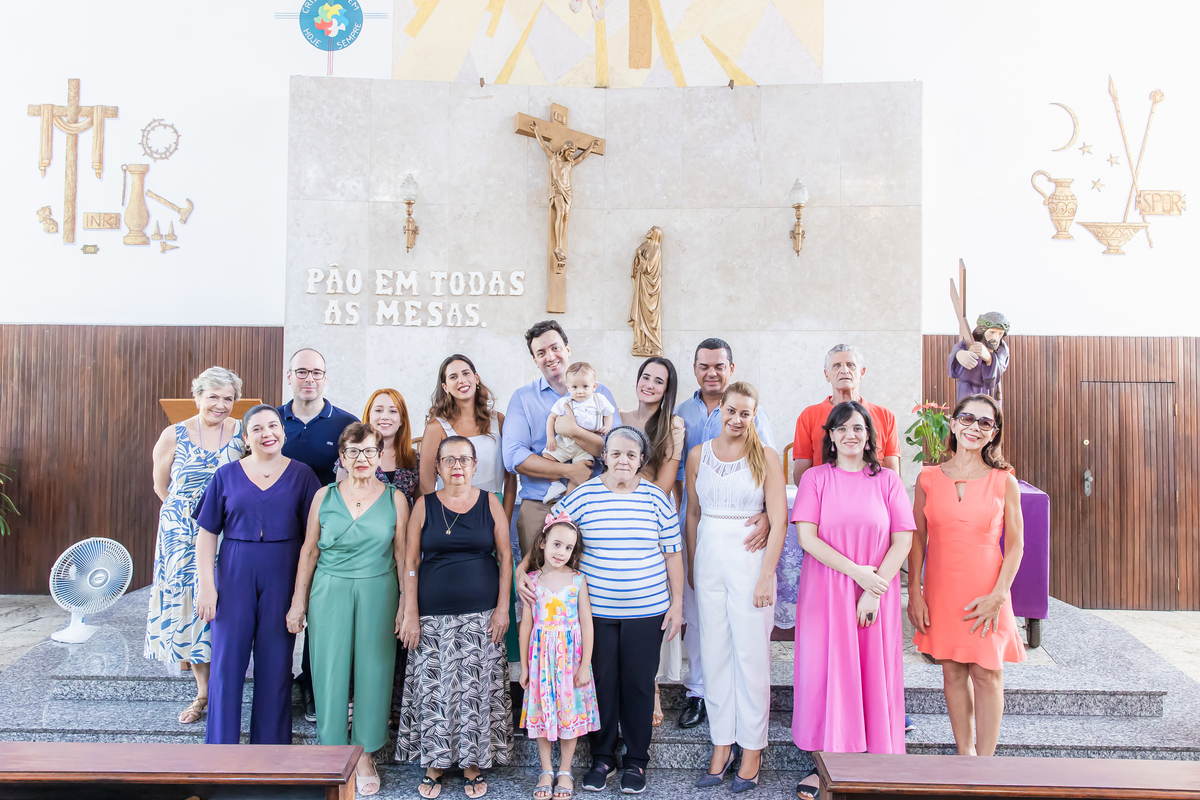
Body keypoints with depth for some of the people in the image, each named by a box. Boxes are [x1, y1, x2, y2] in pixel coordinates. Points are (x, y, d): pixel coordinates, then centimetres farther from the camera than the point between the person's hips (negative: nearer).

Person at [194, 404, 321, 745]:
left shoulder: (301, 475, 3)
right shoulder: (227, 475, 4)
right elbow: (207, 533, 5)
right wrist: (207, 585, -3)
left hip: (282, 579, 0)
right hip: (234, 577, 0)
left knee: (275, 664, 6)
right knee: (227, 662, 2)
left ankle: (270, 745, 21)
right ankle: (220, 744, 17)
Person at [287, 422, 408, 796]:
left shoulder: (394, 499, 2)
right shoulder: (324, 496, 4)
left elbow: (403, 556, 2)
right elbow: (309, 551, 8)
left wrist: (407, 606, -2)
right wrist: (298, 603, 6)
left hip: (378, 593, 0)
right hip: (330, 593, 1)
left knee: (372, 671, 5)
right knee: (330, 670, 4)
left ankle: (364, 754, 21)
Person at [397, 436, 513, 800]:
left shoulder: (490, 503, 3)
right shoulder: (424, 506, 2)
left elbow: (505, 556, 3)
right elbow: (410, 563, 2)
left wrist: (502, 608, -3)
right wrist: (410, 615, -4)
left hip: (481, 615, 0)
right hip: (434, 616, 0)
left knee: (477, 688, 5)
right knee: (433, 688, 4)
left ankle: (474, 763, 21)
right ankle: (434, 764, 21)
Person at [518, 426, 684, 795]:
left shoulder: (656, 498, -1)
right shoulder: (583, 495, -3)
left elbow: (672, 553, 4)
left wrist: (676, 603, 3)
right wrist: (522, 570, -10)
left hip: (646, 612, 0)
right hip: (596, 610, 0)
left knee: (638, 684, 8)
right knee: (602, 682, 10)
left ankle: (636, 760, 26)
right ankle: (602, 758, 28)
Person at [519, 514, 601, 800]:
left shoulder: (577, 580, -5)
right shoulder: (532, 580, -3)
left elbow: (586, 624, -4)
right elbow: (526, 624, 2)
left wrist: (584, 666, -6)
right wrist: (524, 666, 3)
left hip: (570, 655, -1)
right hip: (540, 655, 1)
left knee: (570, 712, 7)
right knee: (541, 712, 8)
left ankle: (565, 772, 23)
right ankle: (546, 772, 24)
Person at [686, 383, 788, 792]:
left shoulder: (765, 457, -4)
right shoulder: (699, 455, 6)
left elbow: (778, 522, -6)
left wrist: (766, 576, -11)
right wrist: (691, 567, 12)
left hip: (750, 559, -3)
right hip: (709, 559, 3)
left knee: (751, 654, 2)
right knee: (715, 653, 8)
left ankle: (752, 750, 15)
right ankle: (721, 746, 19)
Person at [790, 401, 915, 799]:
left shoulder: (887, 481, 4)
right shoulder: (815, 478, 2)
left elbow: (903, 541, -1)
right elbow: (807, 537, -7)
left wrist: (875, 592, -10)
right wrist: (856, 571, -14)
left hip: (876, 594, 1)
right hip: (825, 592, 0)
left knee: (874, 673, 3)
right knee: (824, 672, 0)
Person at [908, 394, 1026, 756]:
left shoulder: (1003, 481, -2)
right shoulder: (928, 478, 2)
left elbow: (1015, 544, -1)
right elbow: (917, 539, 5)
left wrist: (998, 595, -11)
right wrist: (914, 593, -1)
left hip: (985, 590, -1)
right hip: (941, 589, 2)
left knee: (987, 673, 1)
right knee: (953, 671, 9)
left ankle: (985, 761, 14)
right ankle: (965, 756, 23)